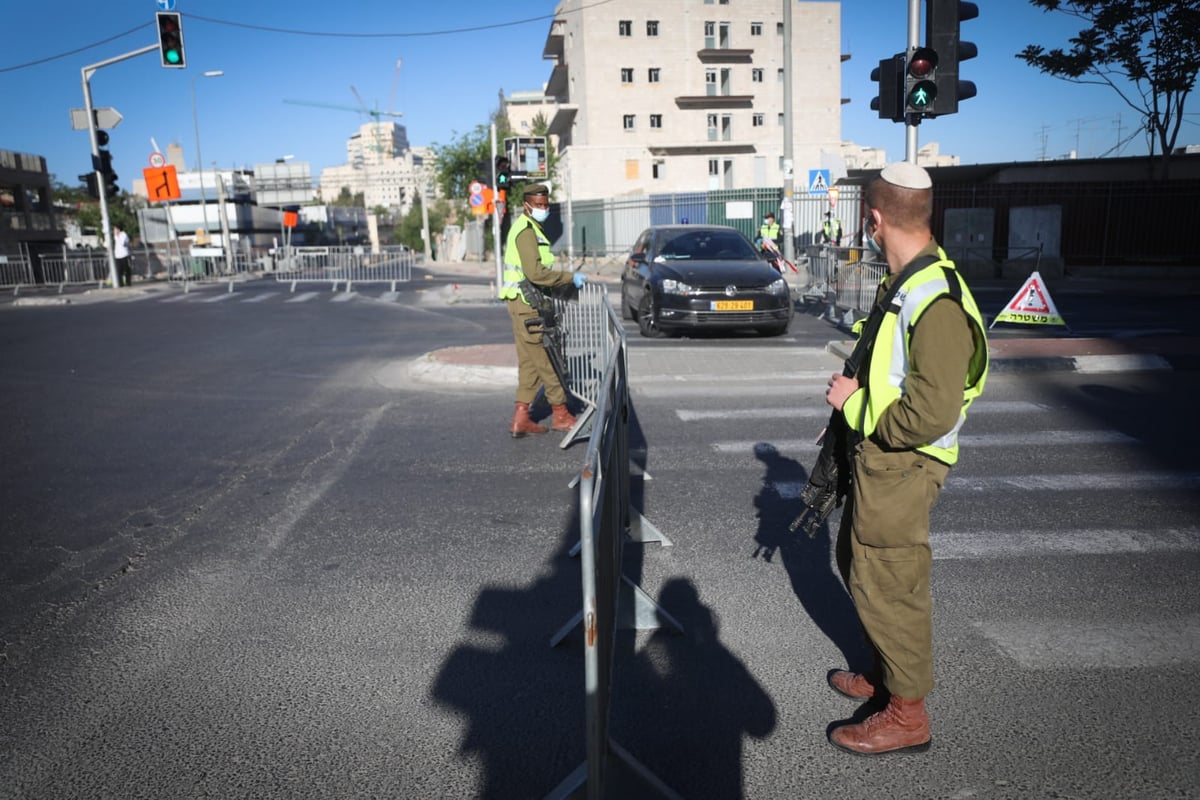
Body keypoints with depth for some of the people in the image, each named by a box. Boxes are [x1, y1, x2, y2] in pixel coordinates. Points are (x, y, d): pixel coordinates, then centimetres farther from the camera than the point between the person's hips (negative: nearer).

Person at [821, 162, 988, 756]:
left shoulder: (936, 302, -26)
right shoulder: (905, 282, 7)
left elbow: (931, 415, -30)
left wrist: (855, 403, -17)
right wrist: (857, 392, 2)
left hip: (902, 467, -10)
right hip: (876, 456, 10)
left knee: (888, 584, 3)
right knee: (857, 563, 23)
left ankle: (907, 714, 23)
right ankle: (885, 674, 43)